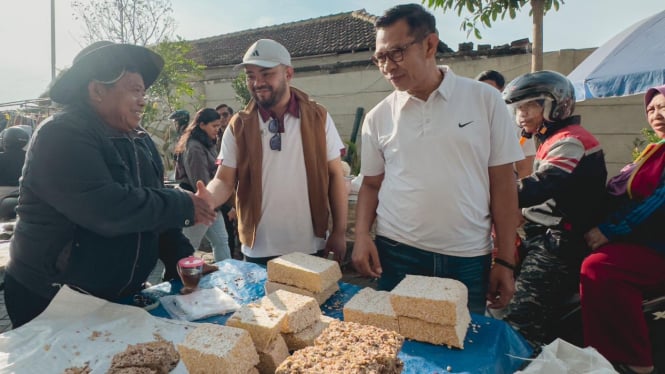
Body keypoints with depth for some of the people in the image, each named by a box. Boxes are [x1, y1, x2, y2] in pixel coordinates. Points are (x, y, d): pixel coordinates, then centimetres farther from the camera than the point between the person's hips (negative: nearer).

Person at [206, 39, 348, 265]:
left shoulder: (318, 117, -3)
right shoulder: (238, 126, -2)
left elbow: (335, 176, 0)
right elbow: (225, 180, -2)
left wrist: (339, 232, -2)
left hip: (310, 246, 0)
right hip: (259, 250, 0)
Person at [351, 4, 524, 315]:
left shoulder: (485, 100, -3)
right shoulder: (378, 116, 2)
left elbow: (502, 184, -1)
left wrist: (505, 261, -1)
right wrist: (362, 235, -6)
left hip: (469, 260, -1)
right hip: (396, 256, 1)